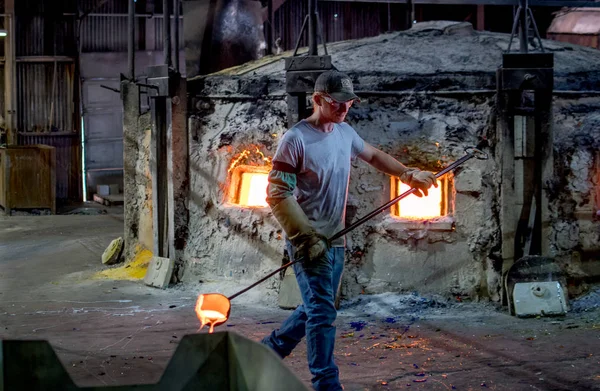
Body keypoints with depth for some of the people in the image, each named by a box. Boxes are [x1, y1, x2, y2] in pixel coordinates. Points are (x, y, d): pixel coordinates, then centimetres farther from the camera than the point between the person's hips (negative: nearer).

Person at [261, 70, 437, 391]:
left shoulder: (345, 132, 8)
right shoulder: (296, 139, -15)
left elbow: (373, 156, 28)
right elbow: (277, 194, -17)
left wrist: (408, 174, 19)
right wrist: (305, 237, -21)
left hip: (334, 240, 8)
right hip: (308, 241, -8)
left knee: (315, 308, 16)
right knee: (322, 313, -9)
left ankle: (269, 349, 33)